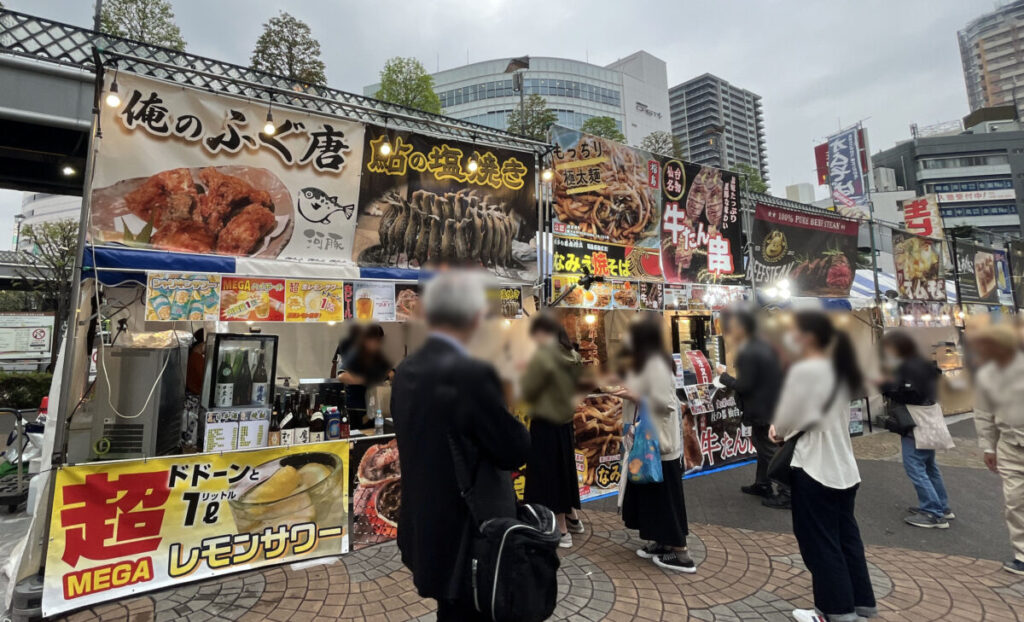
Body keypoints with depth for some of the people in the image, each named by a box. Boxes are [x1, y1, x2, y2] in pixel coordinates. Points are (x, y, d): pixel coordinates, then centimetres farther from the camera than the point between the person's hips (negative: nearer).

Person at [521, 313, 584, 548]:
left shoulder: (542, 357, -21)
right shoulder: (573, 356, 4)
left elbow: (526, 392, -17)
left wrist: (524, 375, 4)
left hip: (545, 424, -8)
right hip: (565, 420, 8)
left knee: (547, 474, 5)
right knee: (563, 469, 22)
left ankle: (562, 531, 15)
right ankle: (572, 518, 37)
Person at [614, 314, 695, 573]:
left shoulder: (656, 364, -22)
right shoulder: (649, 362, 10)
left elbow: (666, 403, -25)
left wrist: (634, 397, -23)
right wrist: (631, 392, 8)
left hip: (660, 440, -10)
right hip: (650, 438, 10)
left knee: (665, 496, 2)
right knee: (652, 494, 17)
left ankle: (680, 554, 15)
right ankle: (663, 542, 30)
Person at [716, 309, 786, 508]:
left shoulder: (747, 354, -24)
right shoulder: (765, 346, 5)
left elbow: (743, 386, -23)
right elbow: (765, 376, 13)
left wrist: (724, 375, -9)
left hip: (762, 410, -10)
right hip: (773, 404, 10)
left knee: (770, 451, 2)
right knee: (764, 446, 22)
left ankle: (786, 494, 13)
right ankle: (762, 484, 36)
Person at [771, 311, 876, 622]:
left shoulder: (803, 370, -20)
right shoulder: (839, 369, 7)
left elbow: (785, 421, -15)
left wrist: (779, 430, 6)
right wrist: (786, 427, 5)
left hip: (815, 468, -8)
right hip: (843, 467, 9)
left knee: (819, 542, 7)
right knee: (846, 537, 20)